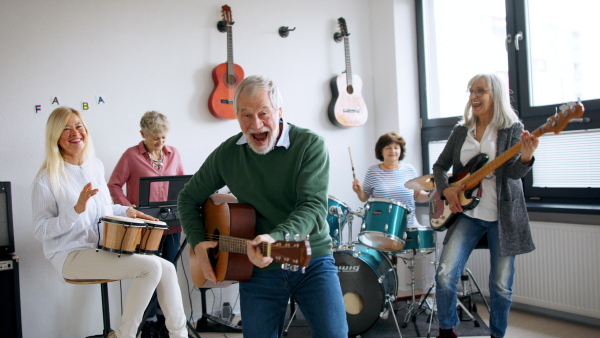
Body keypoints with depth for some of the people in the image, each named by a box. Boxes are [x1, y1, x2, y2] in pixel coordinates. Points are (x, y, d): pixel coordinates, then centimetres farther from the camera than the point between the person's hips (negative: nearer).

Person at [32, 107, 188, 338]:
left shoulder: (95, 166, 10)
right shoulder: (47, 179, -11)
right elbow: (41, 232, -14)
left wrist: (127, 211, 5)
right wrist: (77, 209, -26)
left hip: (106, 247, 7)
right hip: (72, 255, -7)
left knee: (167, 269, -5)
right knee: (151, 266, -23)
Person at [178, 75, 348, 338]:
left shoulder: (310, 145, -9)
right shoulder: (227, 154, 1)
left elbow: (314, 206, -20)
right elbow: (189, 198, 13)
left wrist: (276, 238, -37)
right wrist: (198, 243, -1)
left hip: (312, 260, -2)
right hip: (256, 269, 3)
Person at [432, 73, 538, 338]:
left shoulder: (512, 129, -3)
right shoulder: (461, 130, 9)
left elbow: (514, 172, -15)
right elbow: (440, 165, 13)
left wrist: (526, 156, -37)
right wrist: (446, 189, -5)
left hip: (503, 215, -2)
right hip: (468, 213, 3)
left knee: (501, 285, 3)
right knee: (445, 274, -10)